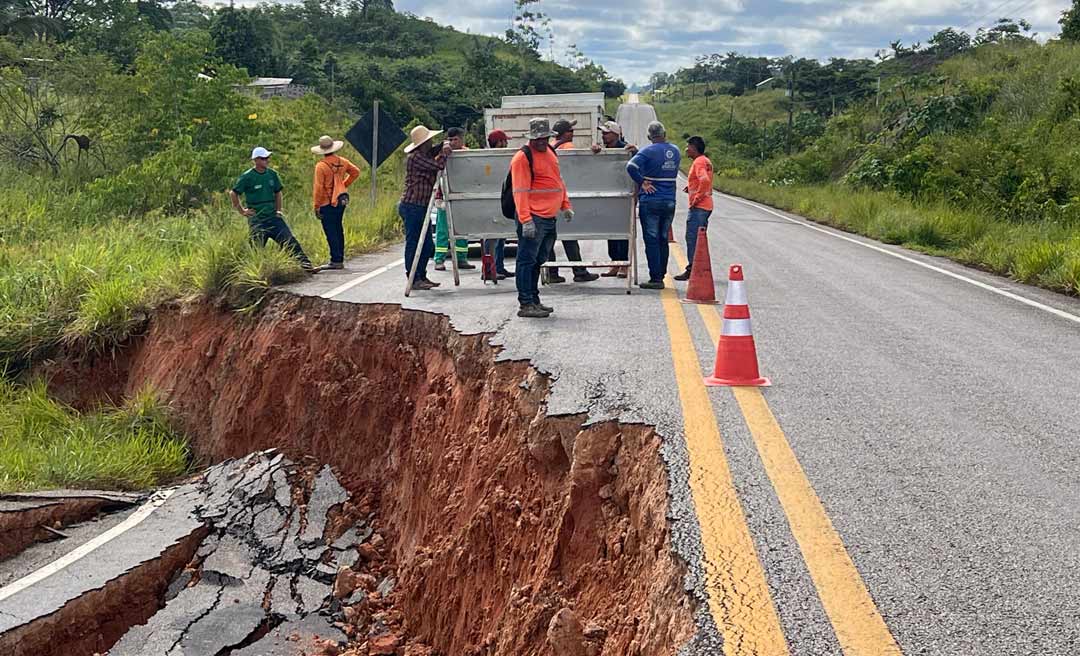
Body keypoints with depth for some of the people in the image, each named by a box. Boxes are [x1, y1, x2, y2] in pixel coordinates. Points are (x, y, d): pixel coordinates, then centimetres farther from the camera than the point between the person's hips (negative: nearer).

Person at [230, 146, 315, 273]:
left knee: (290, 241, -6)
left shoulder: (272, 174, 7)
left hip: (273, 217, 4)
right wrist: (242, 211, -3)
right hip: (257, 220, -4)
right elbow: (233, 193, -3)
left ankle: (305, 264, -10)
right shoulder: (247, 177, -8)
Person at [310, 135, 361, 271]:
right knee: (338, 230, 15)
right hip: (341, 201, 7)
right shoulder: (342, 161, 3)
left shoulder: (321, 166, -15)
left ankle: (336, 261, -4)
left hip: (328, 204, -7)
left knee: (331, 233, -3)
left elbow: (319, 188, -15)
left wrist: (316, 207, -9)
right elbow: (356, 172, 16)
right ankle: (340, 259, 20)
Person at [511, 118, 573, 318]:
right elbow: (520, 191, -16)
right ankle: (526, 305, -4)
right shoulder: (522, 157, -11)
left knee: (538, 260, 15)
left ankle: (534, 300, 24)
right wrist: (526, 219, -23)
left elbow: (558, 180, 27)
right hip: (533, 219, -9)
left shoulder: (550, 152, 16)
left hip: (549, 217, 9)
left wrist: (565, 205, 20)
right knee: (527, 260, -6)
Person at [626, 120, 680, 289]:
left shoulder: (648, 151, -11)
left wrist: (642, 182, -13)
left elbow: (631, 166, -24)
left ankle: (656, 278, -5)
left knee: (651, 240, -3)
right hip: (670, 201, 6)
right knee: (663, 239, 13)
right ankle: (661, 275, 17)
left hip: (650, 201, -5)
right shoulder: (675, 151, 9)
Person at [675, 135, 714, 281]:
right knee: (699, 238, 13)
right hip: (706, 206, 10)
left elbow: (705, 181, -28)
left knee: (692, 237, -8)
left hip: (698, 207, -10)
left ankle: (692, 269, -9)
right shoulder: (706, 161, 18)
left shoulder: (699, 162, -13)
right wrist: (691, 188, 13)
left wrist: (696, 198, -21)